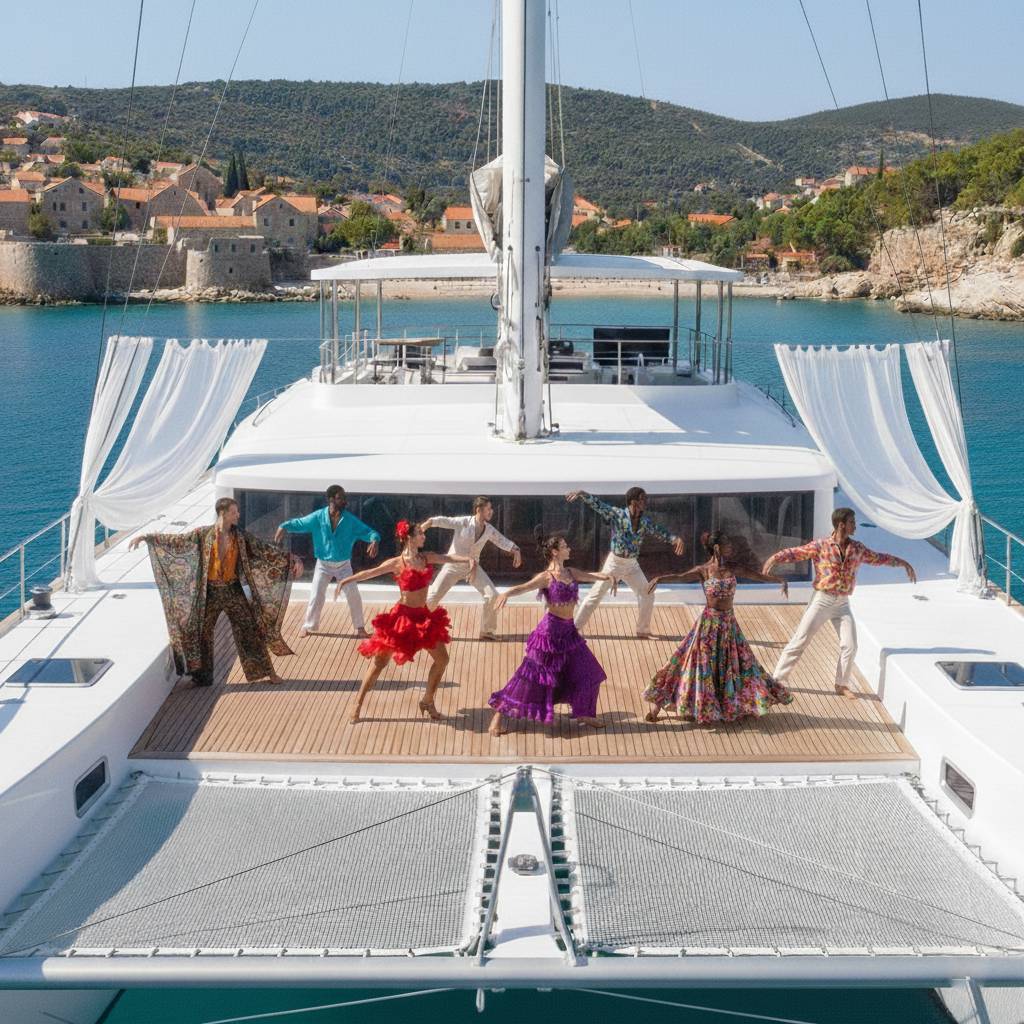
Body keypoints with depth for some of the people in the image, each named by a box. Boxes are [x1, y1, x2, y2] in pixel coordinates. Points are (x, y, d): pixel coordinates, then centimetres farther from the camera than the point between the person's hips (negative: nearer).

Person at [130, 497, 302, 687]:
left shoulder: (240, 537, -2)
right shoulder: (203, 534, -6)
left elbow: (265, 549, -6)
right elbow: (176, 540, -2)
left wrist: (292, 559, -14)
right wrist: (146, 537, -6)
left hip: (233, 590, 1)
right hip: (210, 592, 0)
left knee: (250, 629, 2)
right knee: (201, 632, 7)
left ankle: (268, 671, 11)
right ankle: (202, 676, 23)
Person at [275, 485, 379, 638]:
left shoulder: (350, 520, -12)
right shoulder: (318, 517, -14)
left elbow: (368, 531, -12)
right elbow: (298, 523, -7)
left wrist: (374, 541, -35)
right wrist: (284, 526, -27)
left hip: (344, 565, 1)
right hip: (323, 564, -1)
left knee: (353, 595, -3)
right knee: (316, 595, 1)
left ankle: (359, 627, 14)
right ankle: (308, 626, 21)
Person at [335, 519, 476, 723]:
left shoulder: (427, 557, 2)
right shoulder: (397, 563, -12)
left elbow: (450, 558, -4)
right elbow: (370, 572, -13)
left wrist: (469, 560, -23)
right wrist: (346, 581, -21)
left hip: (423, 616, 6)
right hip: (402, 616, -5)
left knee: (442, 659, 6)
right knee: (380, 661, -1)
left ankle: (428, 701, 23)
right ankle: (358, 704, 9)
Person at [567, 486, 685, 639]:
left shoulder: (645, 521, -2)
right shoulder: (617, 514, -16)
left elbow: (661, 532, 0)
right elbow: (598, 504, -21)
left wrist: (676, 538, -21)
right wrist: (582, 493, -37)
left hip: (632, 564, 5)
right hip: (614, 562, -5)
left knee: (647, 594, 4)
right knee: (596, 595, 0)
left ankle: (643, 631, 20)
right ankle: (574, 627, 10)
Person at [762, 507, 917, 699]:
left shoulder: (857, 548, 5)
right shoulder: (821, 545, -9)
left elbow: (878, 558, 18)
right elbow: (795, 552, -16)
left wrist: (903, 563, 21)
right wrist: (775, 558, -33)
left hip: (843, 603, 4)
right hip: (822, 600, -4)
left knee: (850, 645, 0)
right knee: (800, 640, -4)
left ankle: (842, 685, 18)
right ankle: (777, 680, 4)